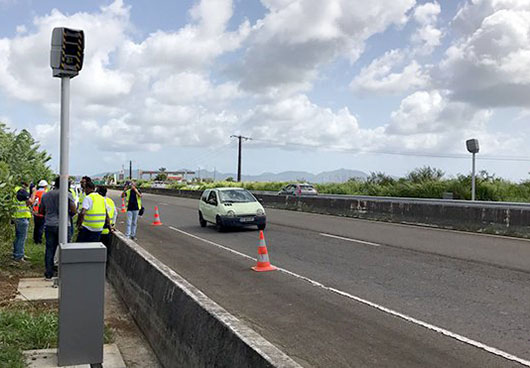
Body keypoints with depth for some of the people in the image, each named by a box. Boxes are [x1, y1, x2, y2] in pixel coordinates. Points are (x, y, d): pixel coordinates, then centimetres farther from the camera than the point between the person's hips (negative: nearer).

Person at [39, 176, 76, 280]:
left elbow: (41, 211, 16)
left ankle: (49, 274, 14)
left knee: (49, 250, 10)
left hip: (49, 226, 4)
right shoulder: (67, 194, -7)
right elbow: (74, 211, -10)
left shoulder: (45, 195, 8)